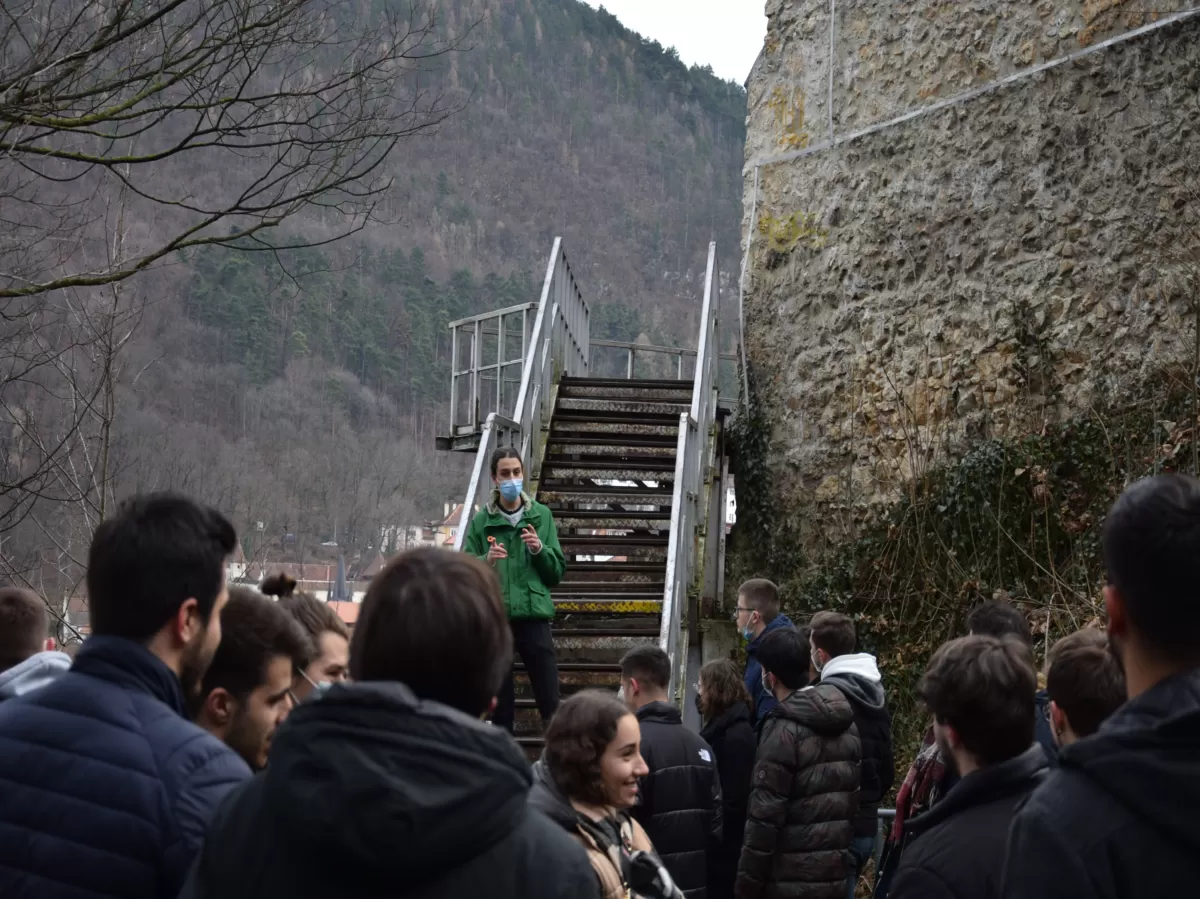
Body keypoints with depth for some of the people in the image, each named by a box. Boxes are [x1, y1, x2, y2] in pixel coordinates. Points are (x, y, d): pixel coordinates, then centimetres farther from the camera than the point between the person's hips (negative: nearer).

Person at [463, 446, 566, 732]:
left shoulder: (541, 516, 8)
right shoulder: (481, 521, 5)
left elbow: (557, 571, 9)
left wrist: (540, 550, -9)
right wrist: (485, 561, -16)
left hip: (534, 617, 0)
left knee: (550, 701, -3)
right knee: (500, 703, 5)